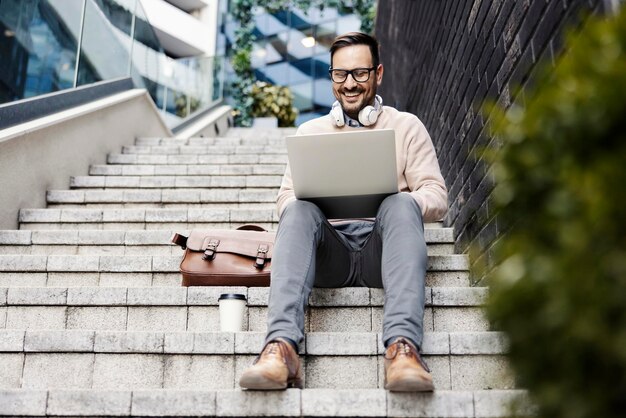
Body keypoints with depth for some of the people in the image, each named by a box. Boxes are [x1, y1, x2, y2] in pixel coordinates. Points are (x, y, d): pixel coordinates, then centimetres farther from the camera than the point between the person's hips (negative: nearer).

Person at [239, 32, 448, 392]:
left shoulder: (406, 126, 17)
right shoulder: (311, 131, 23)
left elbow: (437, 198, 9)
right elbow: (286, 197, 15)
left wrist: (401, 202, -14)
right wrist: (314, 200, -10)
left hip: (381, 246, -1)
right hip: (330, 249, 1)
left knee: (401, 205, -33)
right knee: (300, 211, -30)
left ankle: (403, 347, -49)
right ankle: (281, 346, -48)